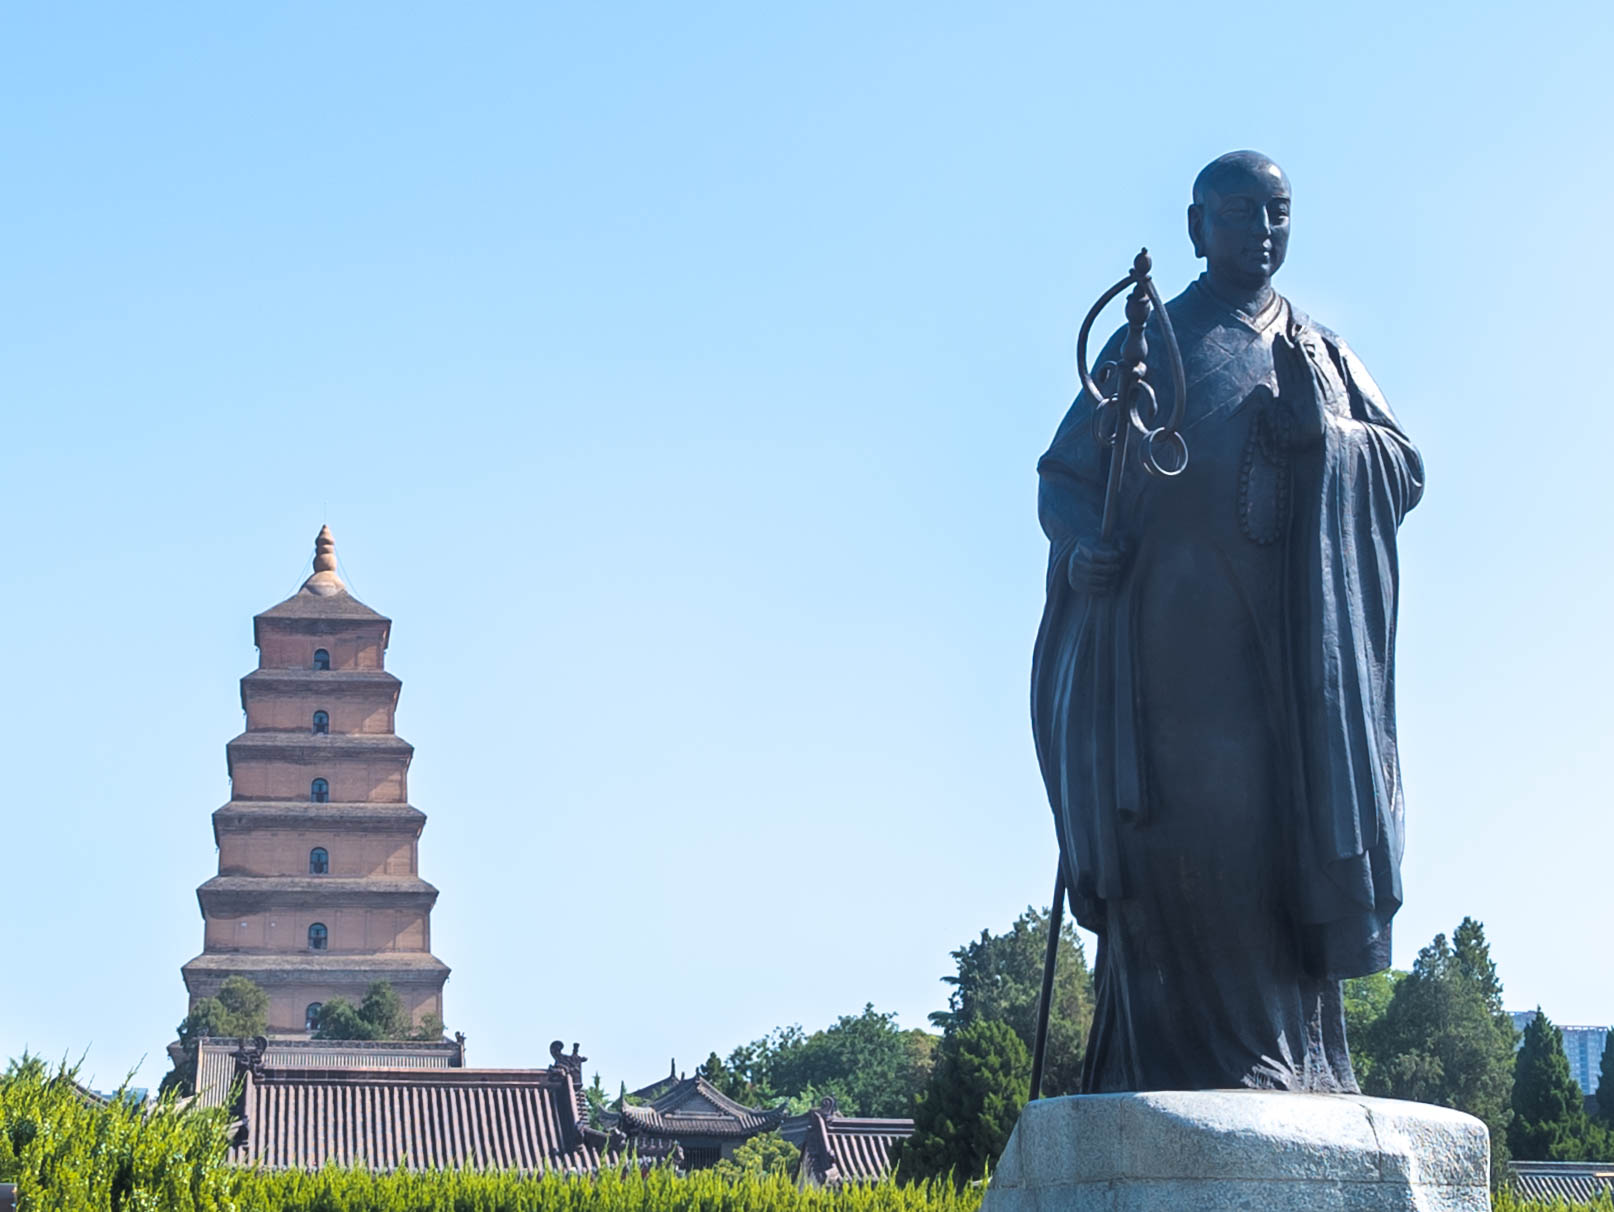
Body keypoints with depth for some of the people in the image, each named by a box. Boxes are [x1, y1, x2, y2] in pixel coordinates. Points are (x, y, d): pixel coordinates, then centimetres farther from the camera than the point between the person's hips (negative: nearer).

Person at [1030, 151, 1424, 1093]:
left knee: (1291, 834, -8)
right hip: (1176, 640, -2)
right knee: (1187, 830, -15)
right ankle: (1204, 1060, -18)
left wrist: (1325, 435, -8)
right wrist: (1084, 545, -12)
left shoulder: (1326, 356, 22)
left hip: (1296, 650, 2)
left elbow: (1407, 469, 12)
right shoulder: (1145, 349, 15)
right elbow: (1063, 476, 10)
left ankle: (1293, 1066, -8)